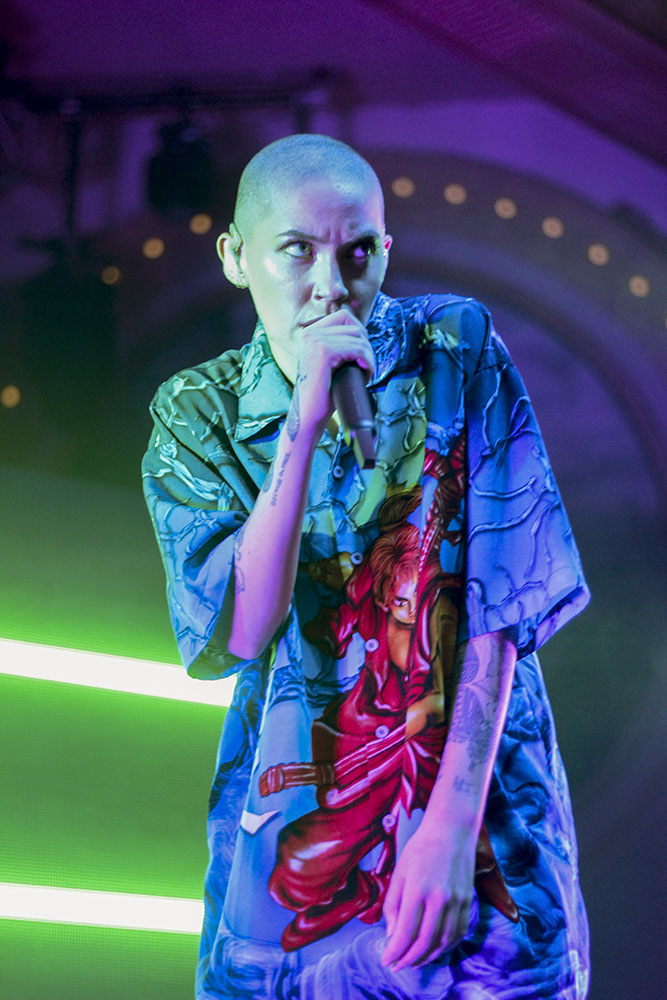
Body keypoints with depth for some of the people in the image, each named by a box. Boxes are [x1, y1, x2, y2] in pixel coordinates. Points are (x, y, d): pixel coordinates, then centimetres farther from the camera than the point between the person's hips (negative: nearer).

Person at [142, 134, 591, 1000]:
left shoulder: (459, 351, -8)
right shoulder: (197, 415, -4)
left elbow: (503, 603, -11)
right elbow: (239, 638, -18)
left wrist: (452, 825, -18)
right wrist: (306, 421, -25)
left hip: (481, 794, -1)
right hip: (298, 826, 1)